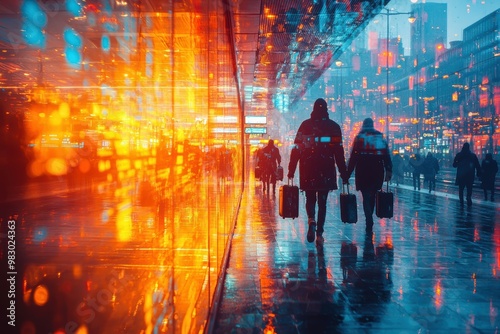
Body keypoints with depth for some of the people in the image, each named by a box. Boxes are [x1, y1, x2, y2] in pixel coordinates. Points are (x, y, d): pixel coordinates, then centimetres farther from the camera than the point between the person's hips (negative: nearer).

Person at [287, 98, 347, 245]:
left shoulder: (305, 125, 2)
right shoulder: (334, 127, 3)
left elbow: (296, 149, -2)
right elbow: (339, 151, 0)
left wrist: (291, 169, 1)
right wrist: (343, 172, 4)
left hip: (308, 170, 0)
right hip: (326, 171, 0)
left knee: (310, 199, 14)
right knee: (322, 202, 8)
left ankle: (311, 220, -14)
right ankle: (319, 233, 5)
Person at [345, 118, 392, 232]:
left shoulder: (359, 138, 0)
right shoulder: (381, 138, 10)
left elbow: (353, 158, -4)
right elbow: (387, 157, 6)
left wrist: (347, 175, -3)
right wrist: (389, 172, 9)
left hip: (363, 173, -3)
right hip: (377, 173, 3)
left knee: (366, 197, -2)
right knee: (372, 196, 16)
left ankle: (369, 222, -16)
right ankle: (369, 221, 23)